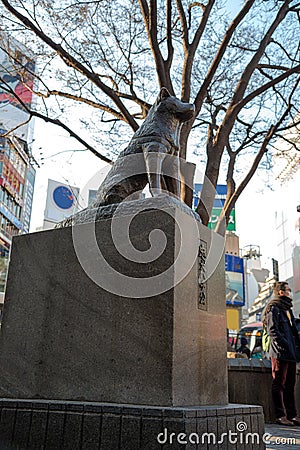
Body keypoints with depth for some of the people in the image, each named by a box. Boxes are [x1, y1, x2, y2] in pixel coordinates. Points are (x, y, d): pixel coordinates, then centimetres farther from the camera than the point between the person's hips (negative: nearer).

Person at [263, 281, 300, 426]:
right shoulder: (274, 309, -6)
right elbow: (272, 331, -15)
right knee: (279, 384, -4)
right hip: (280, 353, -9)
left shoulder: (287, 309, 22)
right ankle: (280, 415, 0)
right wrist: (285, 345, -20)